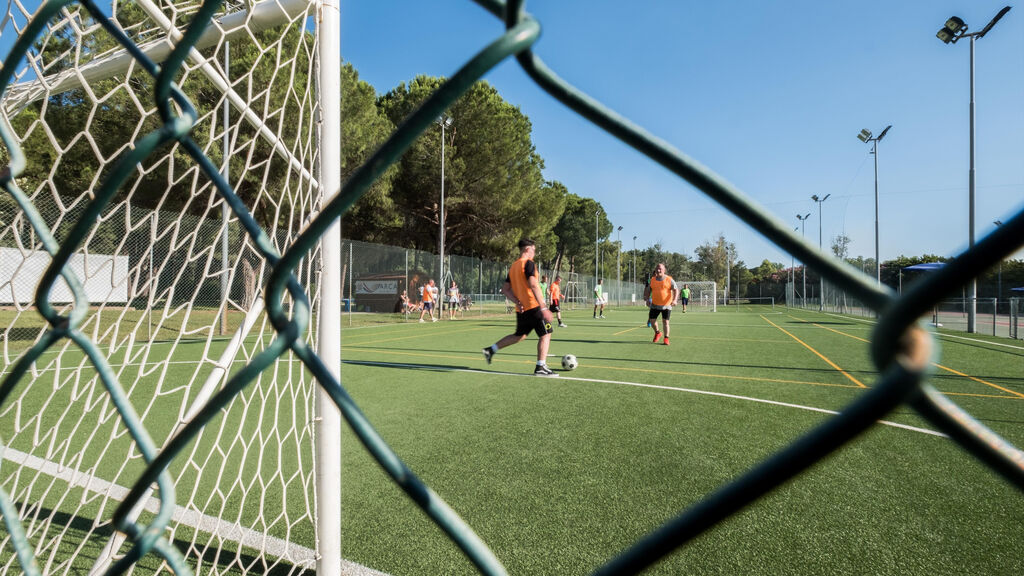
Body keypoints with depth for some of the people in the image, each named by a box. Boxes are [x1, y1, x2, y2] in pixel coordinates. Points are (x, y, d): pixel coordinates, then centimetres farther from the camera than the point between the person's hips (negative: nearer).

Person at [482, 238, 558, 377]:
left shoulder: (513, 267, 15)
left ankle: (491, 350, 20)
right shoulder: (528, 263, -10)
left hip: (521, 309, 8)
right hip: (533, 307, -8)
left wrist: (517, 302, 5)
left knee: (519, 335, 22)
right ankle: (541, 367, -1)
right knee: (545, 334, 1)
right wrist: (544, 308, -23)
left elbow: (505, 289, 14)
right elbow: (533, 286, -21)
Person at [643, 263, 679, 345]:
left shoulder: (669, 280, -5)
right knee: (652, 320, 2)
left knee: (665, 321, -4)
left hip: (666, 305, -3)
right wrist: (646, 296, -1)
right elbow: (649, 289, 18)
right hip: (655, 305, 4)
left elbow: (676, 290, -8)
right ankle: (657, 333, 30)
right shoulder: (652, 280, 7)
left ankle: (666, 338, 11)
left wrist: (674, 300, -22)